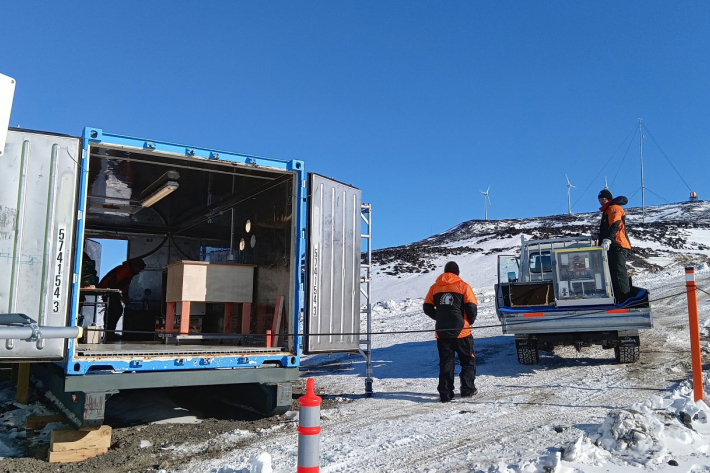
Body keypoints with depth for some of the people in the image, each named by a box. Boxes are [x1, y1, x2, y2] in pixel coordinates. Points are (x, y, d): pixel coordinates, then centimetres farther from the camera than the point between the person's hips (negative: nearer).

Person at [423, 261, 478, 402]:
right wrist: (469, 322, 11)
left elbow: (427, 308, 5)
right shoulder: (463, 286, -3)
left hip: (442, 332, 3)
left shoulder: (435, 287, 7)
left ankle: (445, 394, 5)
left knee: (445, 363, 10)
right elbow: (472, 309, -8)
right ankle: (467, 389, 14)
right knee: (468, 361, 14)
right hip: (461, 332, -3)